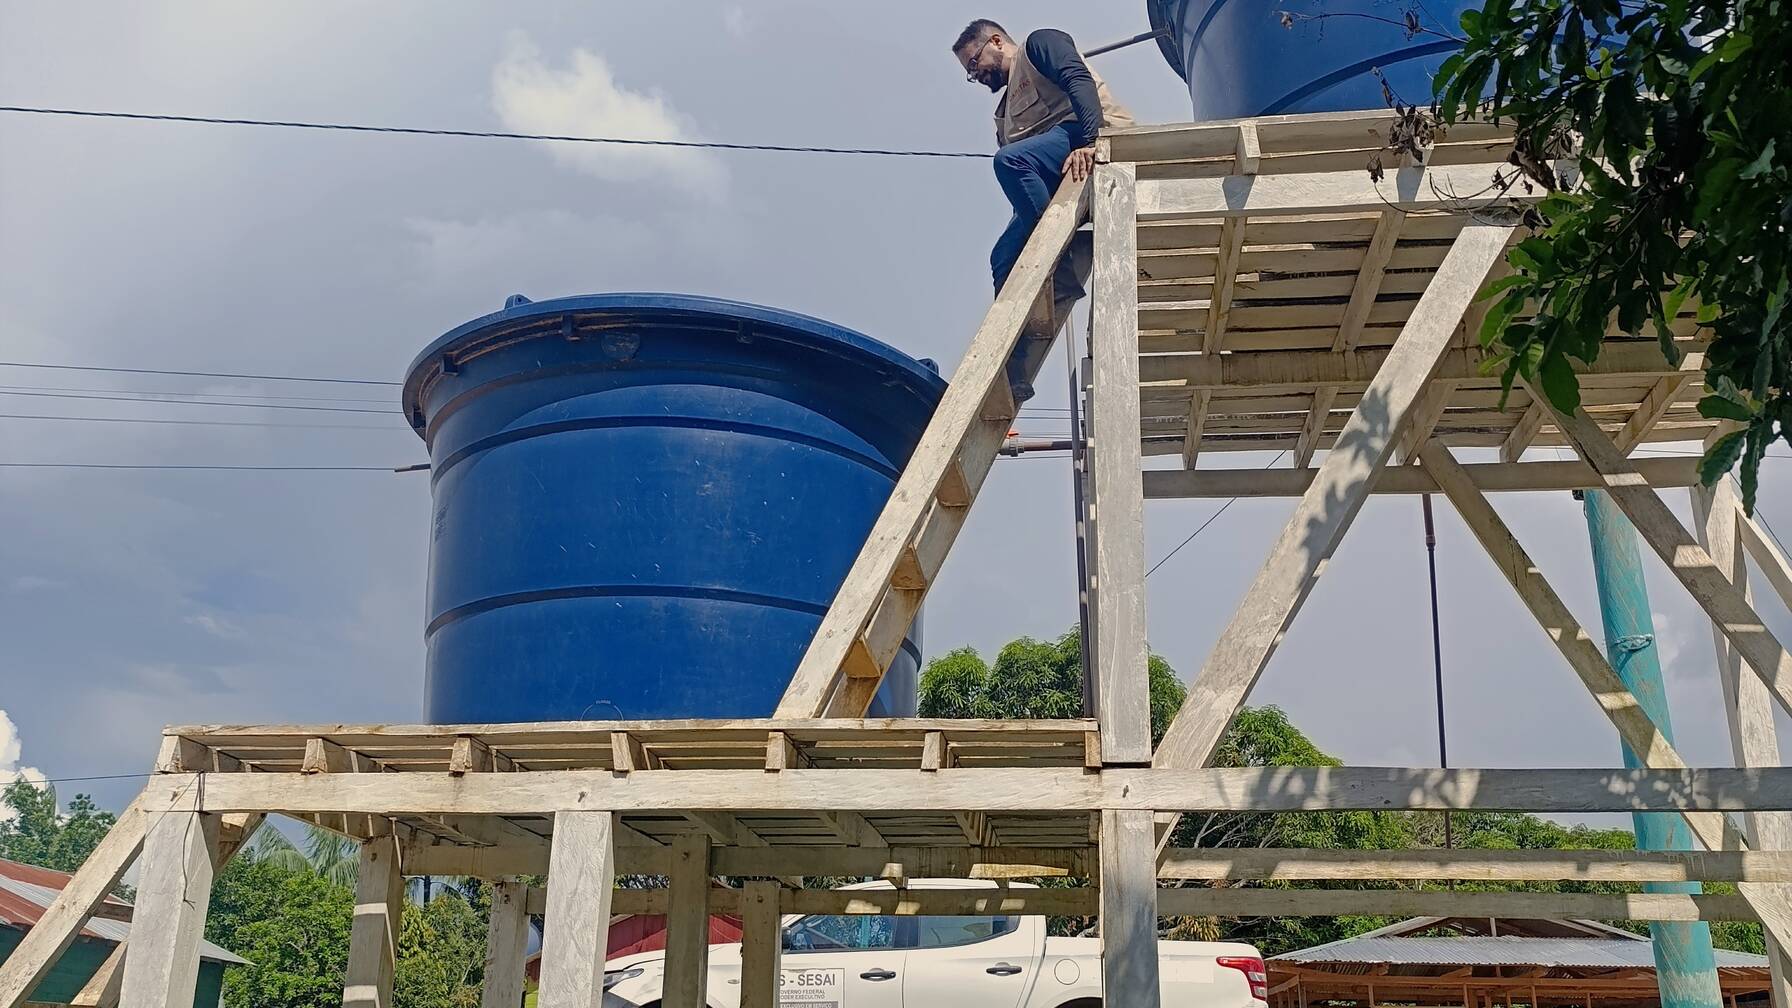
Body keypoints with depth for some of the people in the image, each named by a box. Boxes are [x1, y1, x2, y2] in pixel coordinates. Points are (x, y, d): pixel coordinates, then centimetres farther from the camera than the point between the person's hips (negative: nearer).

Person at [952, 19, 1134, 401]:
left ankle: (1063, 279, -27)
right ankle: (1012, 373, -3)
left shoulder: (1039, 44, 13)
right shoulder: (1004, 114, 34)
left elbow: (1079, 81, -8)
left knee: (1011, 161, -31)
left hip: (1100, 138, -8)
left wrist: (1088, 142, -26)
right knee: (1005, 258, -2)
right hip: (1054, 186, 9)